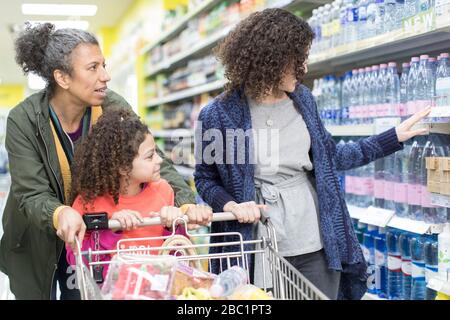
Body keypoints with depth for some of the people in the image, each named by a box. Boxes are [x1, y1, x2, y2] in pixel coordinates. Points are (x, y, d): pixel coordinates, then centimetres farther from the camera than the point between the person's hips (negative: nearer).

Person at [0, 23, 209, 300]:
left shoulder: (114, 108, -16)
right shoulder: (24, 120, -22)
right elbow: (31, 194, -24)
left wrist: (186, 203, -34)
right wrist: (60, 214, -47)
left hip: (92, 239, 2)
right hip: (37, 247, -1)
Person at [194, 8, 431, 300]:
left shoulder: (302, 99, 4)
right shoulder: (218, 115, -10)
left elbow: (329, 157, 15)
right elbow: (205, 178, 1)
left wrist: (394, 138, 15)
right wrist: (230, 205, -19)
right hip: (261, 251, -4)